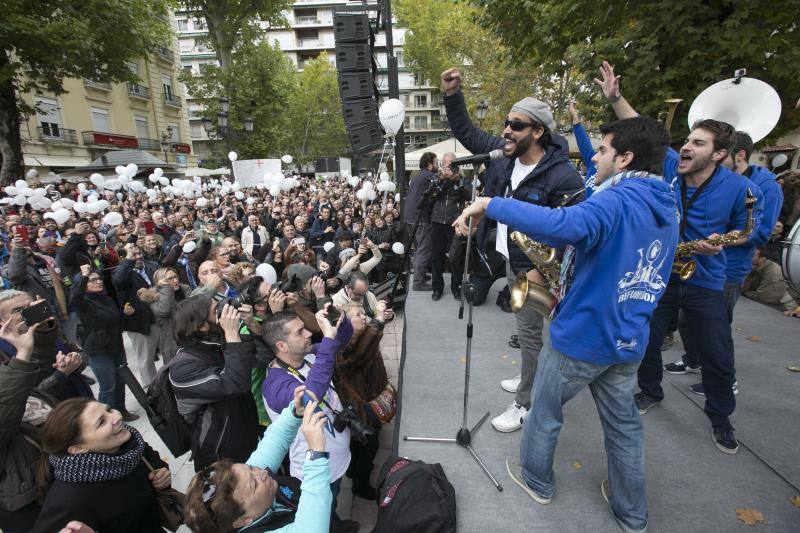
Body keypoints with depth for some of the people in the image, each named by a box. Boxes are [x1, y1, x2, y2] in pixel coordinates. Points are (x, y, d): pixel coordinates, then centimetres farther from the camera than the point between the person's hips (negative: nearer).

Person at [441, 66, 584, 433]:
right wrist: (452, 96, 0)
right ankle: (531, 379, 44)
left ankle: (525, 403, 20)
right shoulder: (503, 153, -2)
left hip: (534, 266, -8)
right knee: (526, 327, 23)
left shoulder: (562, 176, -23)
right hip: (511, 259, 8)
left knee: (529, 332, 3)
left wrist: (542, 270, -24)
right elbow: (467, 134, 10)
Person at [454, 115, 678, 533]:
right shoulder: (667, 209, 8)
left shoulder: (617, 201, -23)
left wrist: (490, 204, -37)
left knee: (545, 409, 16)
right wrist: (575, 255, 12)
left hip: (580, 336, -8)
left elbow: (562, 226, -44)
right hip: (629, 341, 8)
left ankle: (535, 479, 39)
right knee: (624, 423, 22)